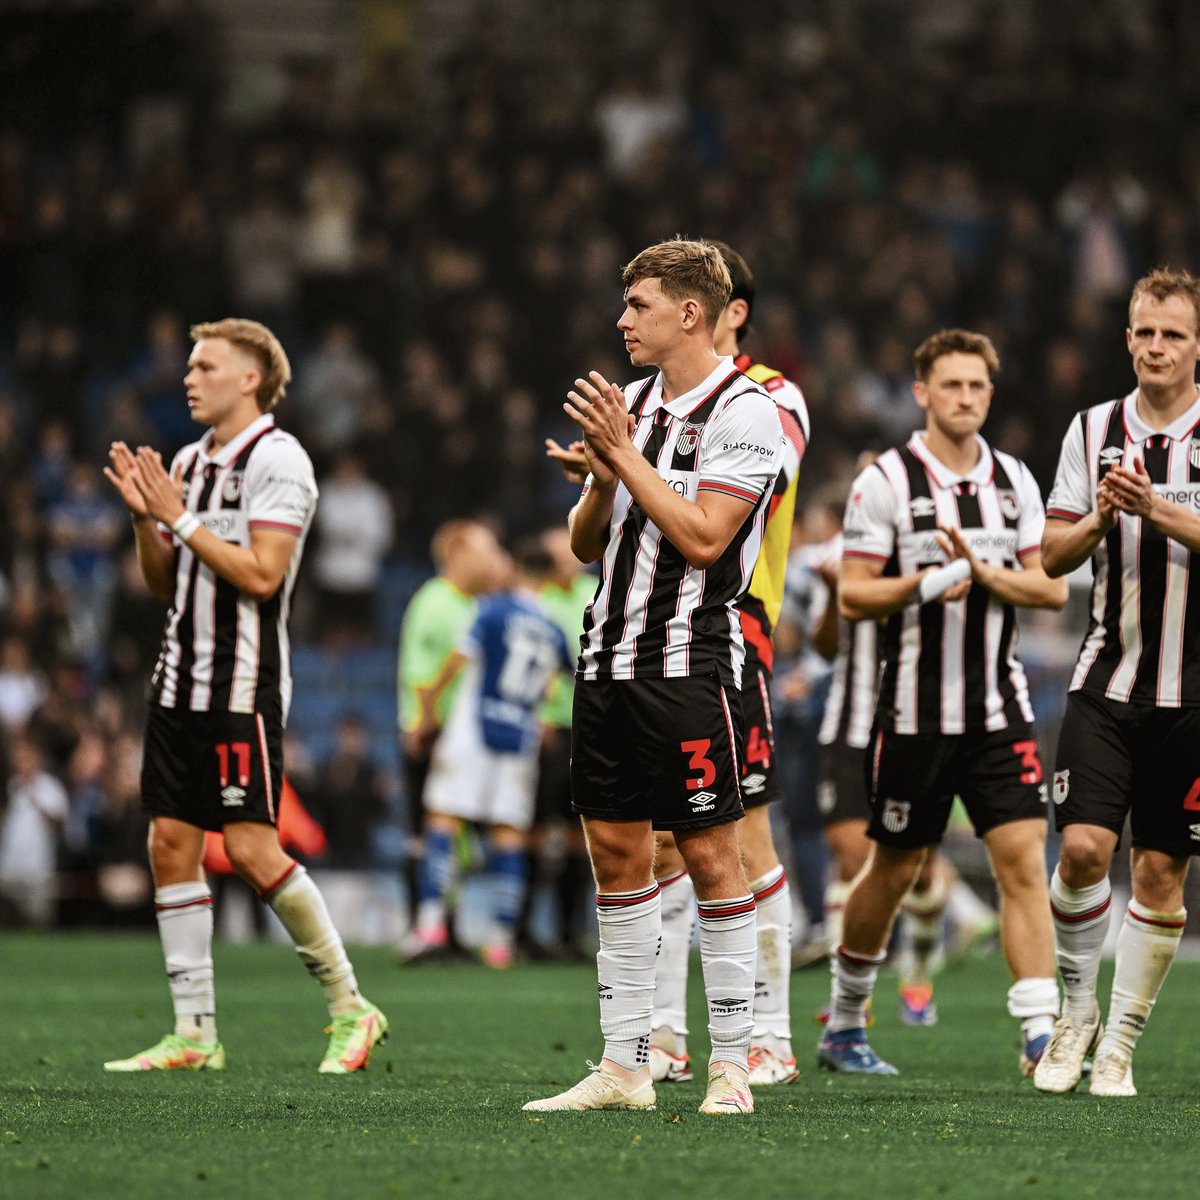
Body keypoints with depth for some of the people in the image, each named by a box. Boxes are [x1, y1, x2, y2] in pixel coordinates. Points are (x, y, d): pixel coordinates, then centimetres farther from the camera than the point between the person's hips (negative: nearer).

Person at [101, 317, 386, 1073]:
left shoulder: (277, 459, -10)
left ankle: (351, 1009, 0)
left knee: (252, 849, -12)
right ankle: (195, 1034, 7)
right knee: (172, 843, 3)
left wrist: (181, 517, -14)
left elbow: (262, 574, -19)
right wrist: (146, 518, 2)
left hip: (244, 685, -8)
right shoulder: (189, 462, 15)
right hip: (181, 682, 8)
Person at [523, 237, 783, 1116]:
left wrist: (625, 454, -14)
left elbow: (703, 539, -18)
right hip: (609, 657, 8)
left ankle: (731, 1066, -1)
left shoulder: (744, 413, -9)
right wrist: (602, 477, -4)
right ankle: (624, 1066, 12)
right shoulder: (634, 404, 14)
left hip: (689, 663, -8)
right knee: (617, 848, 8)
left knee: (709, 850, -5)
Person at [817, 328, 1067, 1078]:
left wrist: (983, 572, -11)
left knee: (1024, 859, -9)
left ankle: (1041, 1035, -13)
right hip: (916, 712, -3)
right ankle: (844, 1024, 26)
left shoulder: (1014, 481, 9)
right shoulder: (887, 481, -4)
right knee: (895, 870, 7)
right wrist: (924, 584, -22)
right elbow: (853, 597, -6)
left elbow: (1052, 589, 7)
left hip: (1000, 707, 3)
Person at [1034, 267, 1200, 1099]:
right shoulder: (1093, 430, 7)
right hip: (1108, 679, 2)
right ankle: (1077, 1007, 9)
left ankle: (1119, 1046, 12)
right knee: (1083, 847, -13)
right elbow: (1054, 555, 9)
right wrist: (1100, 518, -10)